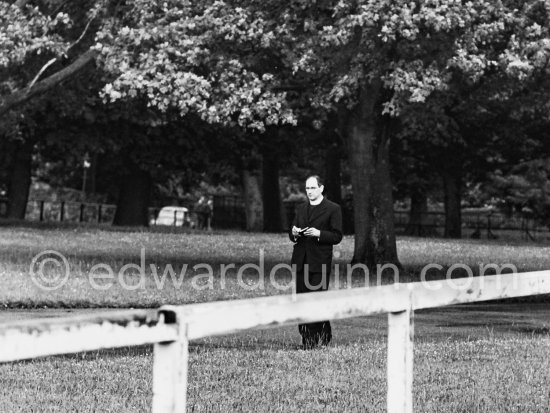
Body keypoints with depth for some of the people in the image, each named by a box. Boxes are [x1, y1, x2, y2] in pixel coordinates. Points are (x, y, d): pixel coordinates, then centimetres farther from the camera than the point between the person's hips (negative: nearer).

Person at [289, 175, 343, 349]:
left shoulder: (333, 209, 0)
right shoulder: (301, 208, 18)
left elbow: (337, 236, -4)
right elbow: (292, 236, 21)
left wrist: (318, 233, -18)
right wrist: (294, 233, -3)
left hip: (320, 262, -5)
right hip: (300, 261, 5)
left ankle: (323, 335, 5)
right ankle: (305, 337, 8)